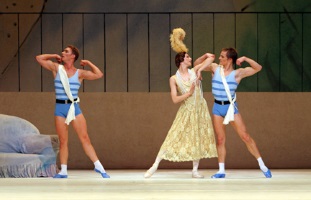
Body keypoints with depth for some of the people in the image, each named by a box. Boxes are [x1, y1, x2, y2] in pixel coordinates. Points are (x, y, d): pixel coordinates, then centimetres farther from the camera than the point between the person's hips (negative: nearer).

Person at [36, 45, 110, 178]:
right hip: (60, 107, 1)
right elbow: (39, 58, 7)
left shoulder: (79, 73, 3)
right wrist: (54, 56, 11)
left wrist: (88, 63, 3)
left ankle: (98, 167, -4)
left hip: (74, 107, -1)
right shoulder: (57, 68, 7)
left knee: (85, 138, -6)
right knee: (63, 141, 2)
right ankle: (63, 171, 7)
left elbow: (99, 75, -6)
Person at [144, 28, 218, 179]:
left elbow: (211, 57, 0)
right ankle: (155, 166, -4)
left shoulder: (194, 71, 2)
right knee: (174, 137, -6)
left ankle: (195, 170, 10)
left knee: (199, 138, 3)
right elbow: (175, 99, -12)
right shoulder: (174, 79, -5)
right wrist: (189, 93, -17)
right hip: (186, 111, -3)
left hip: (200, 109, 3)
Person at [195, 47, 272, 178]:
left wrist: (245, 59, -18)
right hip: (217, 107, 3)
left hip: (231, 106, -3)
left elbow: (258, 68, -9)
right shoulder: (215, 68, 4)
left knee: (245, 136, -5)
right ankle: (221, 171, 11)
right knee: (220, 139, 5)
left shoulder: (237, 73, -5)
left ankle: (262, 166, 2)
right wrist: (205, 56, -5)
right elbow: (196, 64, 12)